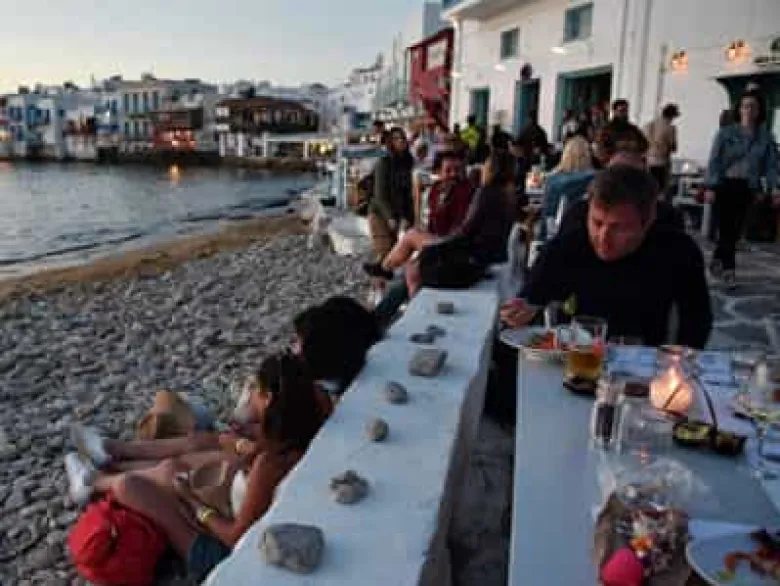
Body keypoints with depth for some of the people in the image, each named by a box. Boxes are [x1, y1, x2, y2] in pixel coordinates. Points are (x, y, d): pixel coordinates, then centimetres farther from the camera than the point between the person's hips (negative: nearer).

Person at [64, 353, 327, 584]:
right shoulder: (298, 441, -12)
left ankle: (94, 482, 37)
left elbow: (237, 537, -23)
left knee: (126, 484, 1)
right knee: (170, 468, 16)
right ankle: (110, 461, 46)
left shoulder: (270, 463, -35)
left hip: (232, 558, -7)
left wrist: (192, 500, -12)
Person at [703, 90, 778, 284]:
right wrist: (710, 186, -12)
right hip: (725, 184, -3)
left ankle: (718, 260, 24)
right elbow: (714, 161, -3)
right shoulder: (726, 133, 1)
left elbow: (771, 165, 5)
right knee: (727, 227, -8)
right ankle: (728, 267, 2)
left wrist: (772, 189, -8)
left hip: (748, 188, 3)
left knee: (736, 229, 6)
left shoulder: (766, 137, 7)